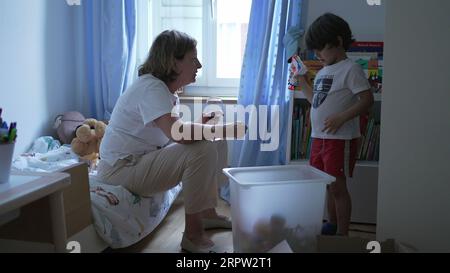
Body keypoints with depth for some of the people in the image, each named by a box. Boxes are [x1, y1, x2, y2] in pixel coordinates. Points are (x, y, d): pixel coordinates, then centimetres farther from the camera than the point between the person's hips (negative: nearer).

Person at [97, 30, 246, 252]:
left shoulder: (166, 88, 7)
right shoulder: (150, 87, -22)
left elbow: (174, 131, 9)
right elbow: (179, 134, -37)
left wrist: (200, 124, -8)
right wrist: (227, 129, -26)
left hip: (143, 159, 10)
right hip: (121, 168, -10)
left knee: (216, 144, 8)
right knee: (203, 150, -26)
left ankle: (207, 213, 17)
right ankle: (193, 235, -15)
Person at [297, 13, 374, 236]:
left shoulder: (350, 69, -10)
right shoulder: (323, 72, 15)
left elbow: (367, 99, -17)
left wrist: (341, 117, -26)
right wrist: (301, 80, 18)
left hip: (340, 140, -8)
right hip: (319, 138, 8)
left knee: (337, 187, -3)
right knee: (327, 185, 17)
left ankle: (342, 234, 9)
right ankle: (331, 225, 32)